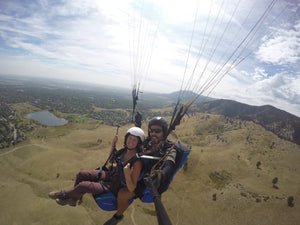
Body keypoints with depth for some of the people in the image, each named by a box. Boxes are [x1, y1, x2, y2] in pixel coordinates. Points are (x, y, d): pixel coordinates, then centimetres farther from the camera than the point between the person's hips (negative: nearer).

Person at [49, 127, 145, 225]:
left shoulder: (137, 162, -30)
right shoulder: (125, 150, -9)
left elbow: (131, 189, -28)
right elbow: (111, 160, 13)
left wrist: (127, 174, -46)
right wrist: (113, 145, 0)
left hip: (115, 186, -7)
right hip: (110, 175, 7)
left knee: (83, 185, -14)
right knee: (82, 174, 5)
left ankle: (65, 195, 19)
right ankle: (73, 199, 29)